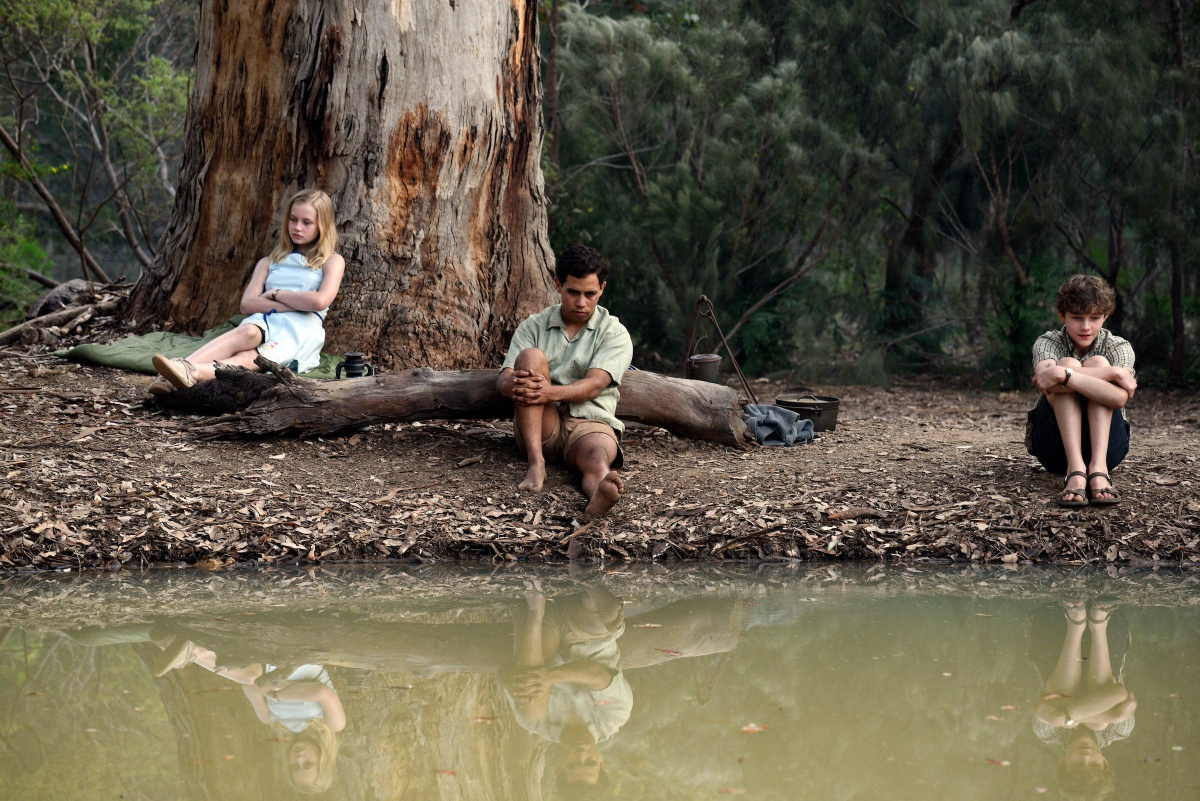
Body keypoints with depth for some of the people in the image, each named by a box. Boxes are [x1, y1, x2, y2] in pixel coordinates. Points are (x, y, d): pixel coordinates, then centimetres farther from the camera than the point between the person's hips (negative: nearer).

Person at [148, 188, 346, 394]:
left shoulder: (332, 261, 16)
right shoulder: (269, 263, 29)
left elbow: (320, 301, -6)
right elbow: (247, 304, 10)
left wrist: (275, 293, 5)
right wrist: (296, 303, -3)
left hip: (299, 331, -3)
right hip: (264, 322, 3)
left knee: (250, 358, -37)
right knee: (248, 332, -39)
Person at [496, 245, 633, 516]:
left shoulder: (614, 333, 8)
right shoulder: (533, 326, 15)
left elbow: (594, 385, -10)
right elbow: (503, 380, 3)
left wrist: (551, 392, -31)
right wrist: (513, 383, -24)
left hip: (591, 424, -2)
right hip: (540, 425, 2)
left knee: (598, 458, -37)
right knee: (531, 357, -23)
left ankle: (600, 493, -78)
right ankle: (536, 463, -35)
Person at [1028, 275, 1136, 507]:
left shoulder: (1119, 348, -2)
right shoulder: (1047, 343, -2)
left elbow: (1120, 397, -25)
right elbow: (1044, 378, -29)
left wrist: (1063, 375, -35)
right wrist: (1114, 373, -33)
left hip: (1105, 446, 0)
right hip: (1056, 449, 0)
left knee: (1098, 363, -19)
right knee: (1068, 362, -22)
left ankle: (1098, 466, -38)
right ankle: (1075, 469, -42)